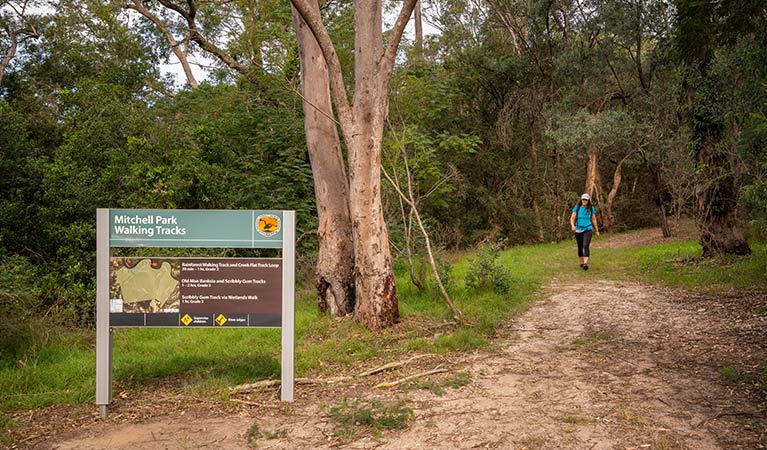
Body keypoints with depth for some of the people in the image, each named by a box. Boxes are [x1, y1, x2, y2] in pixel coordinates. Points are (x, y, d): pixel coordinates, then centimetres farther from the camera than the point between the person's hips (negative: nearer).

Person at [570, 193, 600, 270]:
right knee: (580, 247, 11)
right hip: (578, 230, 2)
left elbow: (594, 220, 12)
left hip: (588, 230, -2)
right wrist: (573, 225, -24)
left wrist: (597, 230, 18)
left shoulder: (591, 209, 2)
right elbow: (572, 218, -4)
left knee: (586, 246, -19)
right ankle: (582, 263, 28)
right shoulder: (577, 208, 0)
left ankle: (586, 264, -27)